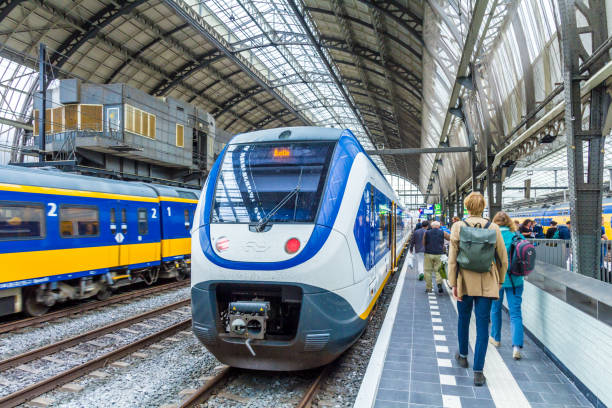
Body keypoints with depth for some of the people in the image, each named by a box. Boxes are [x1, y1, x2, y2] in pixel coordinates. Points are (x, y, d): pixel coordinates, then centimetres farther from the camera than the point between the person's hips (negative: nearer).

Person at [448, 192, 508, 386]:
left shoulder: (458, 227, -6)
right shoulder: (493, 228, -3)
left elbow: (452, 258, -7)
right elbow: (503, 258, 3)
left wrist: (453, 284, -1)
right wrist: (500, 281, 16)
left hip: (465, 282, 0)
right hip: (487, 283, 0)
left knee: (463, 319, 19)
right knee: (482, 325, 4)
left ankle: (463, 356, 39)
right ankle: (478, 371, 3)